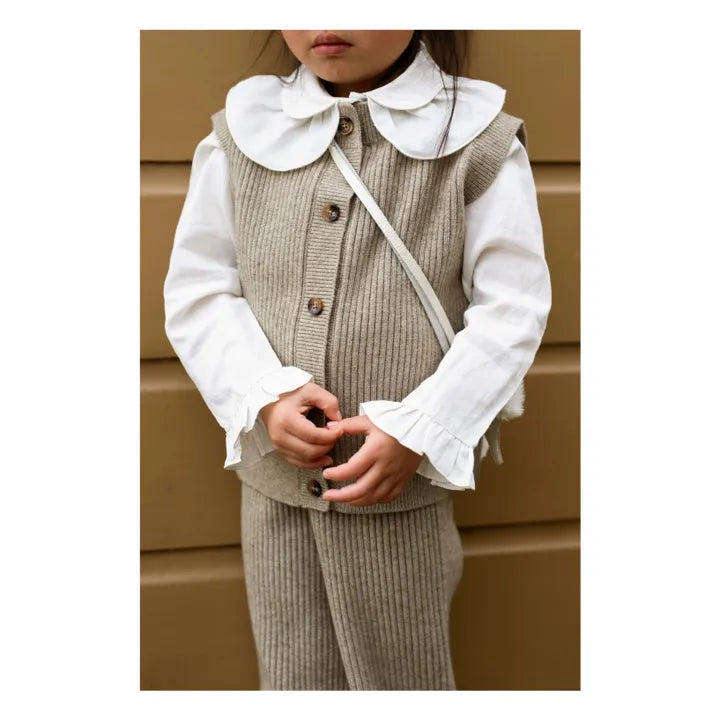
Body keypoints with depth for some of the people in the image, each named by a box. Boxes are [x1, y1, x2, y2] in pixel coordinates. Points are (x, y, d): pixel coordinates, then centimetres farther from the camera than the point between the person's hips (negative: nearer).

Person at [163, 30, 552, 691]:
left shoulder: (478, 138, -6)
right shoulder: (242, 130, 3)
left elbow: (512, 310, -7)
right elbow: (197, 290, 3)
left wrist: (416, 432, -16)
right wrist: (265, 398, -13)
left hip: (405, 487, -2)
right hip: (274, 485, 3)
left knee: (403, 675, 15)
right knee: (294, 679, 16)